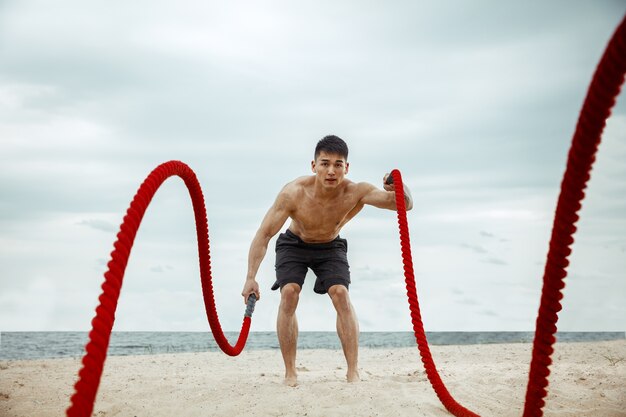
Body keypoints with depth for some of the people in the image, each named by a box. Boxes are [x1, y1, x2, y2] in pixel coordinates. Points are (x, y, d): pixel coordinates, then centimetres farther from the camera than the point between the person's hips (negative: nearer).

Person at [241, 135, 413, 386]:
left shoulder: (355, 193, -32)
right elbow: (263, 235, -29)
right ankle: (290, 373, -11)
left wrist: (398, 190, -65)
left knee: (341, 294, -20)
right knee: (289, 294, -20)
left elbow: (405, 205, -41)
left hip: (330, 247, 1)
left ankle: (353, 372, -14)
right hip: (294, 245, 0)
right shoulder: (294, 193, -34)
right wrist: (251, 278, -36)